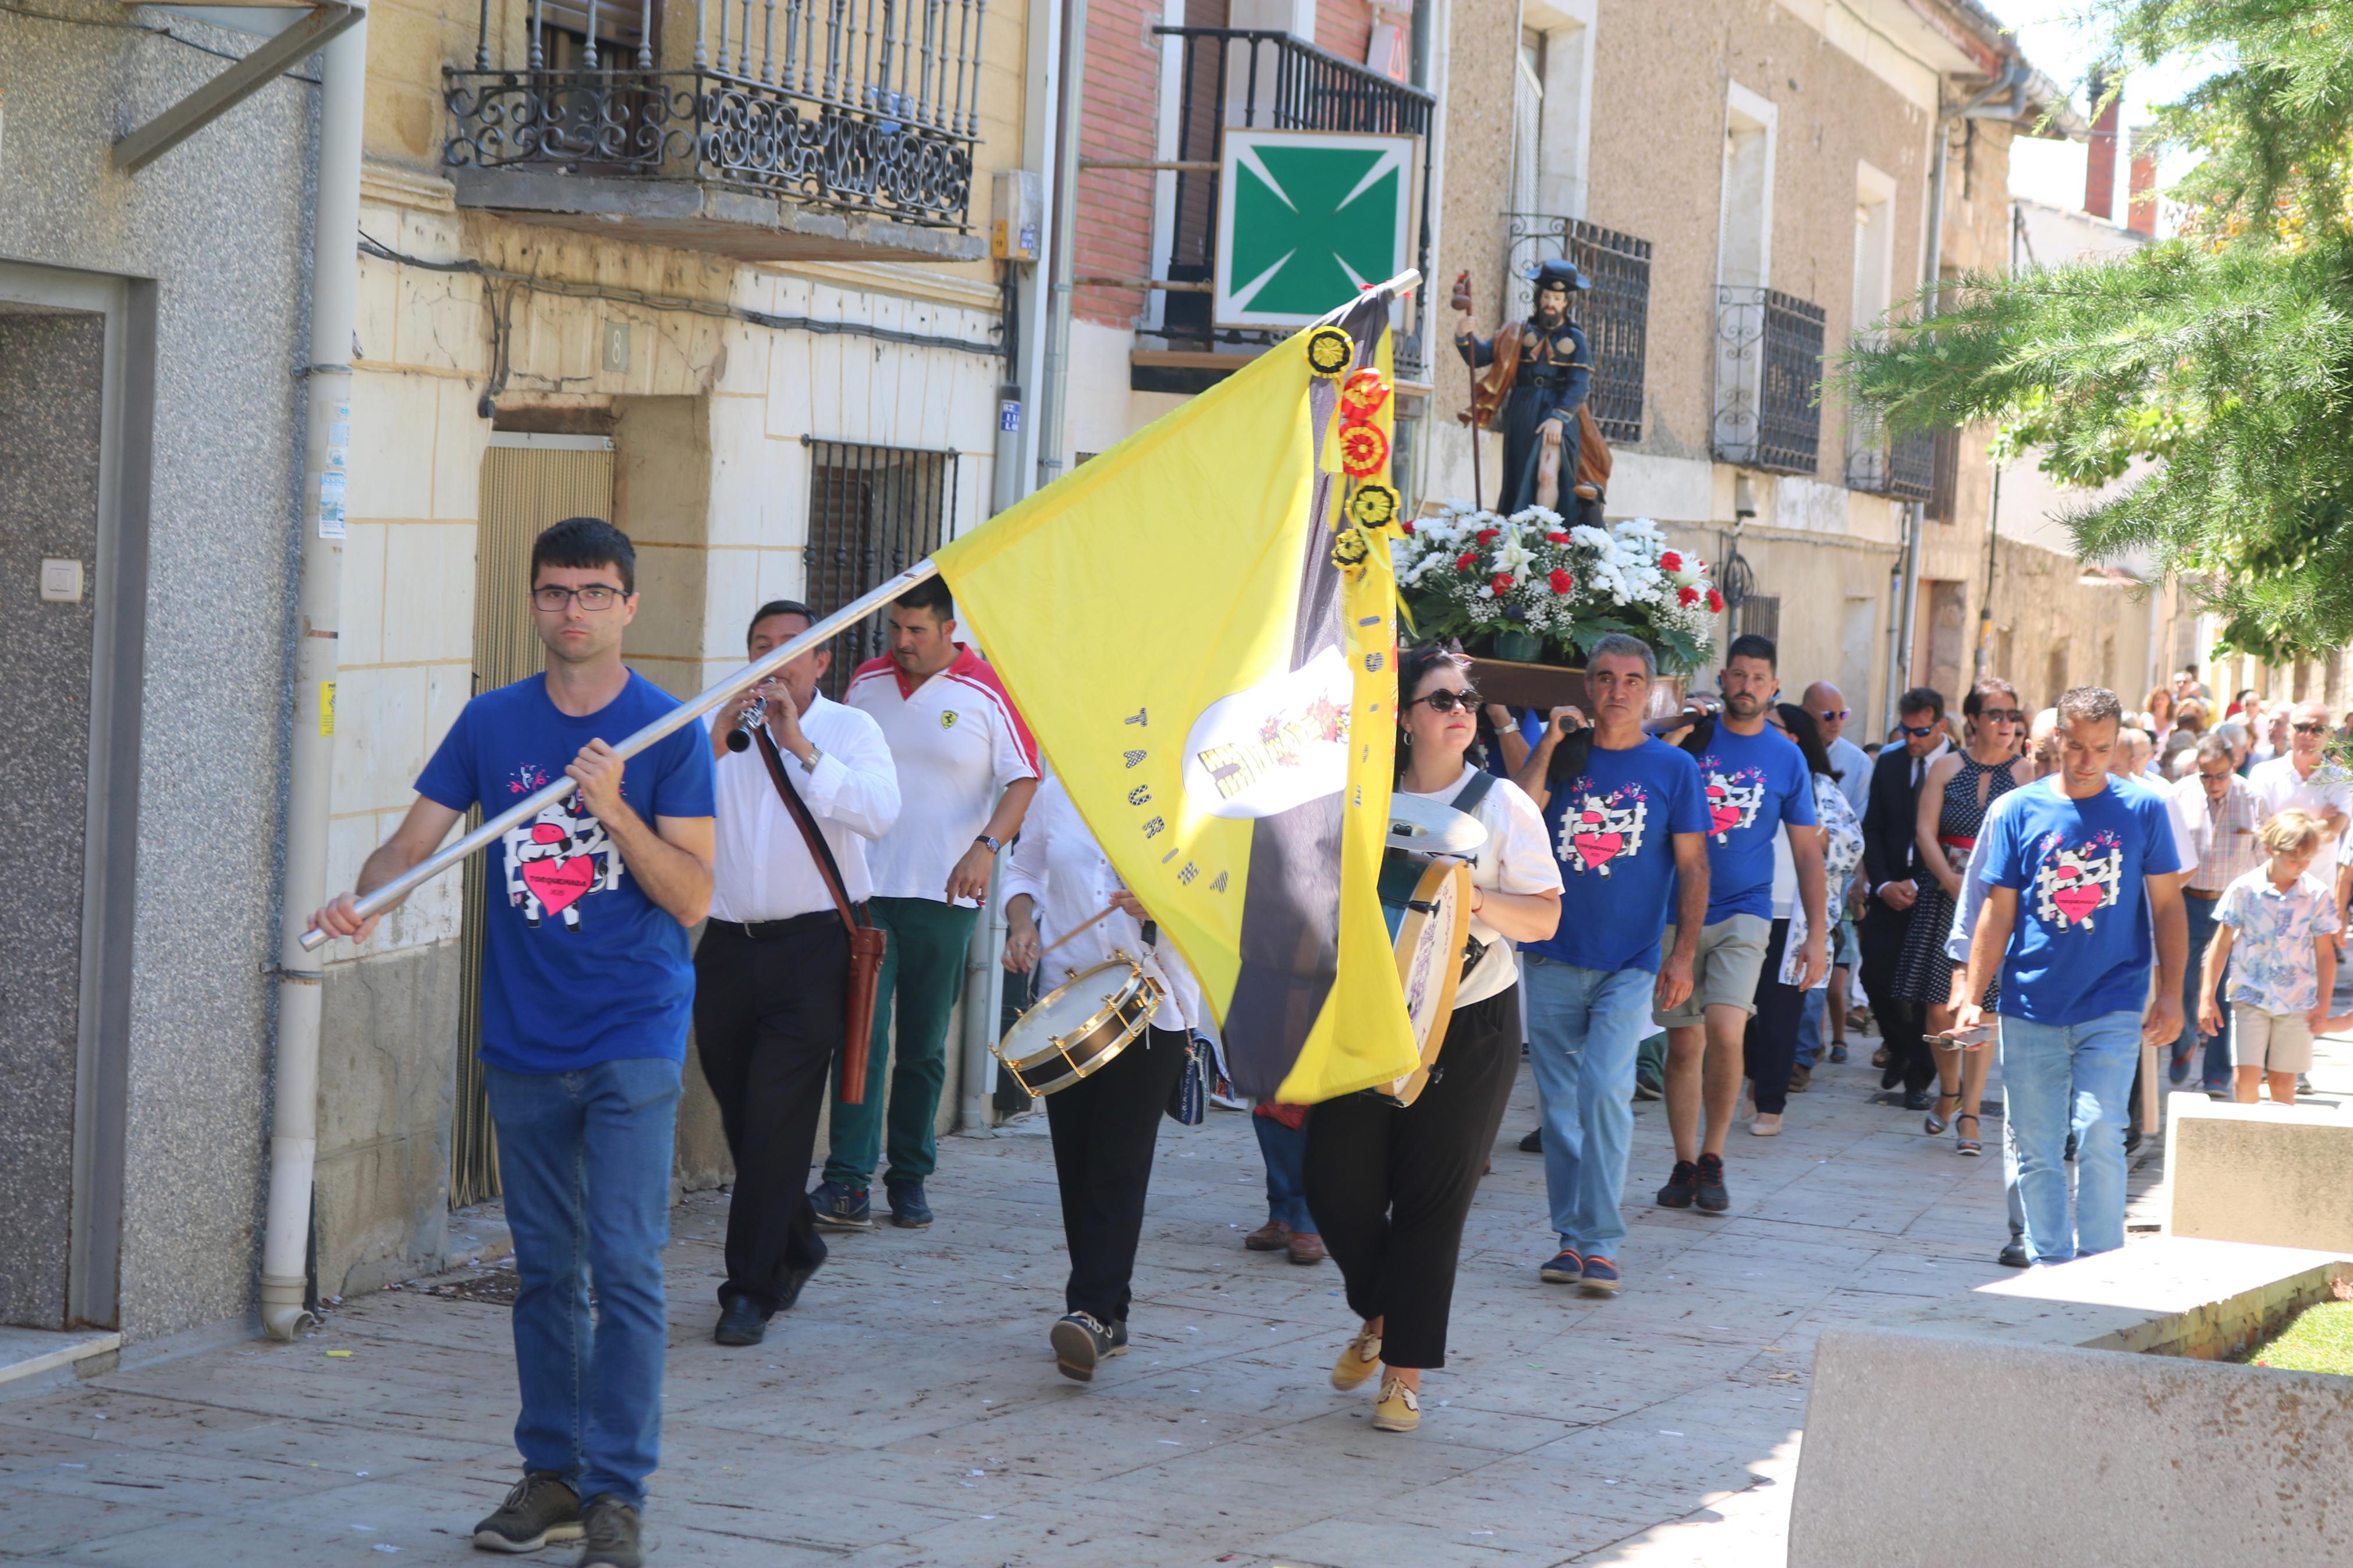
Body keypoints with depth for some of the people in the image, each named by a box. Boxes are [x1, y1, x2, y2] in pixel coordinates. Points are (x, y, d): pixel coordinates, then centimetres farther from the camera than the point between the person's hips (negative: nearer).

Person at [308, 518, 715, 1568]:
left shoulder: (668, 732, -5)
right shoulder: (493, 723, 6)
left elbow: (692, 897, -9)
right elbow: (416, 839, 5)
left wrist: (614, 810, -23)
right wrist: (362, 899, -15)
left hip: (633, 1039, -4)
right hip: (524, 1042, 4)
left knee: (625, 1267, -9)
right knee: (544, 1268, 12)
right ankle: (550, 1473, 22)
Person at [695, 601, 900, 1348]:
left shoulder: (849, 730, 3)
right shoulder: (717, 727, 10)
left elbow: (880, 812, -16)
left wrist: (799, 747, -20)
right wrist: (717, 741, -17)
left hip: (813, 944, -4)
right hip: (728, 946, 4)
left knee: (777, 1118, -9)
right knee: (740, 1115, 11)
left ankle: (751, 1290, -3)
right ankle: (795, 1248, 34)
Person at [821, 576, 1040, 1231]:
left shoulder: (989, 695, -2)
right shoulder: (866, 683, 8)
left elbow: (1023, 783, -3)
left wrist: (987, 846, -19)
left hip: (942, 896, -1)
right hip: (863, 888, 1)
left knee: (924, 1047, 7)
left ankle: (910, 1178, 17)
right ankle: (847, 1181, -15)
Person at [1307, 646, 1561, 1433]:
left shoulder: (1501, 803, 0)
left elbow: (1546, 917, -3)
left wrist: (1476, 901, -20)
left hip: (1469, 1023, -2)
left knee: (1432, 1199, -2)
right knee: (1336, 1186, 0)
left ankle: (1405, 1374, 7)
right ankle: (1379, 1317, 30)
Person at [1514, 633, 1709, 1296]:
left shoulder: (1672, 767, 3)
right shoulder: (1563, 758, 8)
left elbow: (1693, 868, 4)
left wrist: (1683, 956, -3)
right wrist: (1548, 747, -11)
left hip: (1629, 964, -3)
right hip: (1552, 959, 3)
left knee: (1605, 1092, -15)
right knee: (1559, 1102, 6)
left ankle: (1601, 1242, -11)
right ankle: (1571, 1235, 14)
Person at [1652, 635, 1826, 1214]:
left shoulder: (1786, 758, 6)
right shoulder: (1689, 738, 4)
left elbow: (1807, 850, 10)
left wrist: (1818, 932, 5)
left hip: (1743, 913, -1)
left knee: (1726, 1032, -18)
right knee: (1684, 1044, 4)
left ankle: (1713, 1156, 0)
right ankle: (1685, 1164, 16)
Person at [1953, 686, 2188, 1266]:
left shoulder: (2143, 808, 2)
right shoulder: (2021, 810, 4)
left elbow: (2167, 906, 6)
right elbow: (1998, 912, 6)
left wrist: (2170, 994, 0)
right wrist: (1973, 997, 1)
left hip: (2112, 1007, -2)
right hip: (2031, 1009, 2)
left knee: (2099, 1135, -13)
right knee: (2036, 1149, 5)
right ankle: (2050, 1264, 17)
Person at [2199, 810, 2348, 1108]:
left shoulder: (2318, 895, -3)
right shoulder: (2244, 889, -7)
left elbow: (2325, 954, 4)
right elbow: (2221, 945, 1)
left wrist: (2323, 1007, 2)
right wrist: (2207, 998, 0)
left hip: (2297, 1001, 1)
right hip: (2250, 995, -1)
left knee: (2283, 1081, 5)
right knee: (2245, 1075, -11)